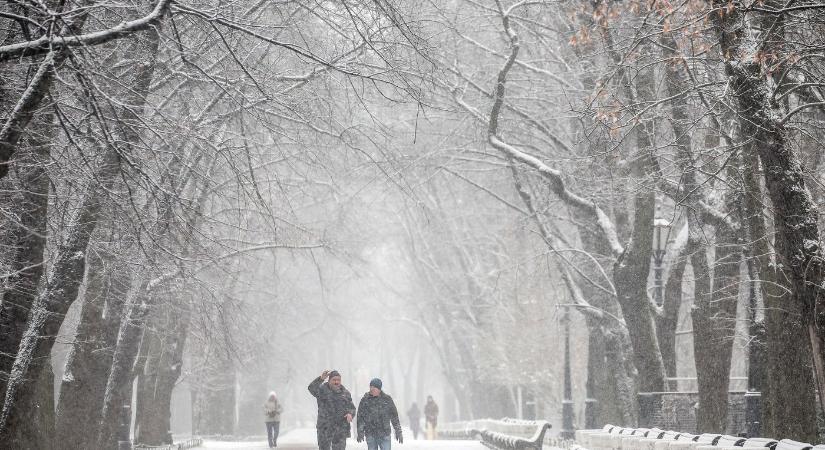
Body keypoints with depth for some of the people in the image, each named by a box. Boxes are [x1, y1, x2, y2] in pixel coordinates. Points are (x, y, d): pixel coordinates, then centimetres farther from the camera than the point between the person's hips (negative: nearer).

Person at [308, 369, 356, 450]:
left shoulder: (345, 392, 9)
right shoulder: (322, 390, -2)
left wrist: (350, 414, -10)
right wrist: (321, 378, -39)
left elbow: (352, 408, 14)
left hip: (341, 429, 2)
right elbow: (312, 388, -22)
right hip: (325, 428, -2)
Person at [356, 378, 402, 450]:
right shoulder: (365, 399, 1)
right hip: (370, 435, 1)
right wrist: (360, 432, -6)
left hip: (385, 434, 0)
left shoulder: (387, 399, 2)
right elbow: (360, 417, 1)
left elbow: (394, 416, 7)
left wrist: (398, 432, 7)